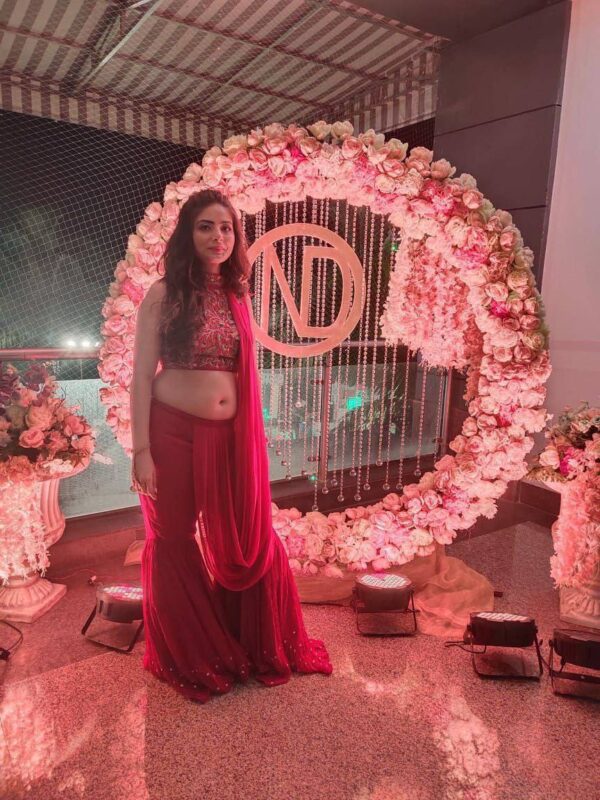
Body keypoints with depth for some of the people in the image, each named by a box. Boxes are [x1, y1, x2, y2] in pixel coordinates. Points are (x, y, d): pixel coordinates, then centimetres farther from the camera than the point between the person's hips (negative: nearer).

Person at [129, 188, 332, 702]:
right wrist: (141, 451, -11)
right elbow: (142, 376, -6)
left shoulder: (239, 297, 10)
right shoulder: (164, 295, -4)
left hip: (233, 437, 4)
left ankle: (259, 646, 35)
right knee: (174, 544, 11)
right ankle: (187, 658, 34)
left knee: (251, 542, 10)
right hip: (174, 433, -3)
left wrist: (257, 437, 13)